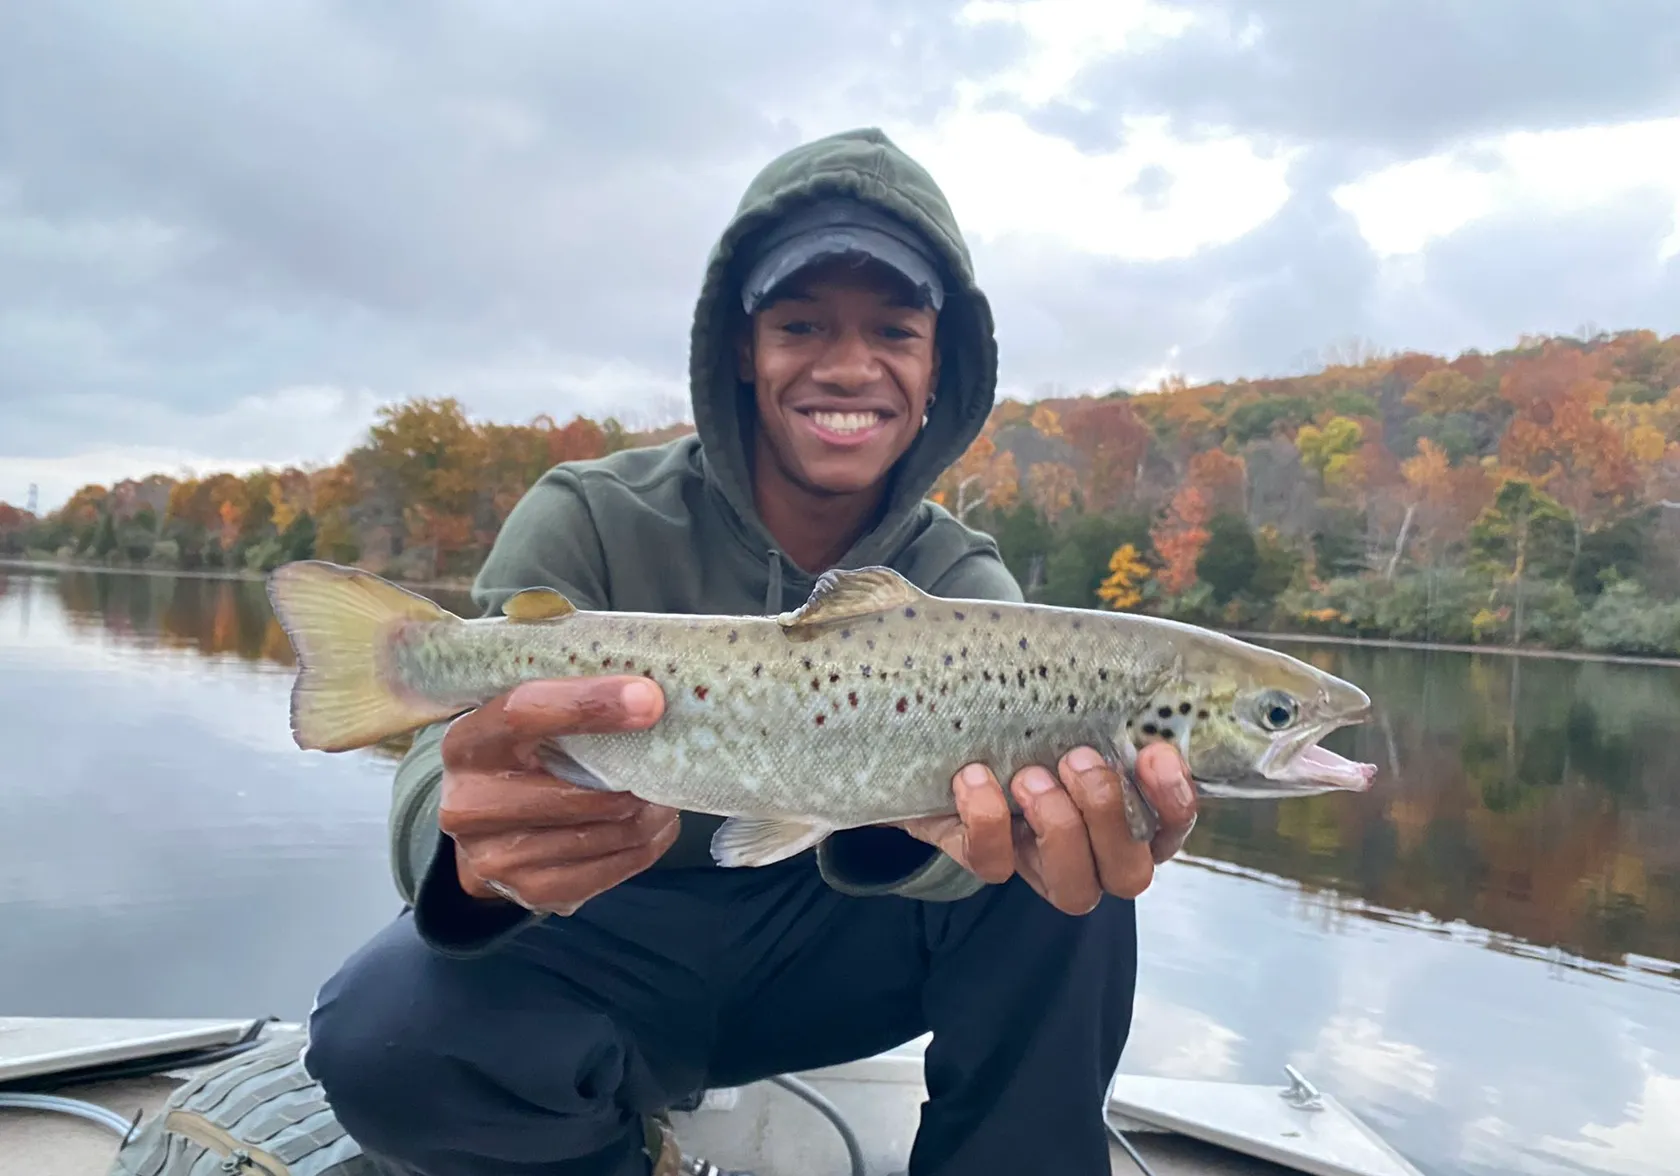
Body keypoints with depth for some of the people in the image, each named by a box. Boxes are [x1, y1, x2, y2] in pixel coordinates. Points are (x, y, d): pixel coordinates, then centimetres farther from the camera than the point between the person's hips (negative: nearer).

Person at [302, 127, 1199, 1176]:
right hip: (612, 943, -1)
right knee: (381, 1036, -32)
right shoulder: (591, 523, -13)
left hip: (826, 951, 1)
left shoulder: (962, 580, -7)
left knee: (1067, 842, -23)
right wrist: (483, 852, -52)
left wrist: (922, 809, -53)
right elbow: (456, 758, -27)